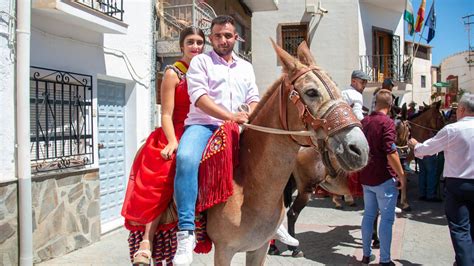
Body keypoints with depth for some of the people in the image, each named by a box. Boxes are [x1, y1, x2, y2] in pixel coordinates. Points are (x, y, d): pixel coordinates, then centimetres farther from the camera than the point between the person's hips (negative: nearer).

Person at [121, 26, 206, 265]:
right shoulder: (173, 73, 1)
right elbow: (166, 114, -6)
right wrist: (172, 142, -19)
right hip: (176, 137, -5)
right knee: (160, 180, -23)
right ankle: (147, 242, -23)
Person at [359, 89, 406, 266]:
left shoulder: (364, 122, 7)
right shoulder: (387, 123, -15)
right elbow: (391, 153, -21)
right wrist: (401, 176, -12)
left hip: (366, 177, 7)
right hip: (384, 178, -7)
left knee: (368, 215, 15)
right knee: (387, 218, 1)